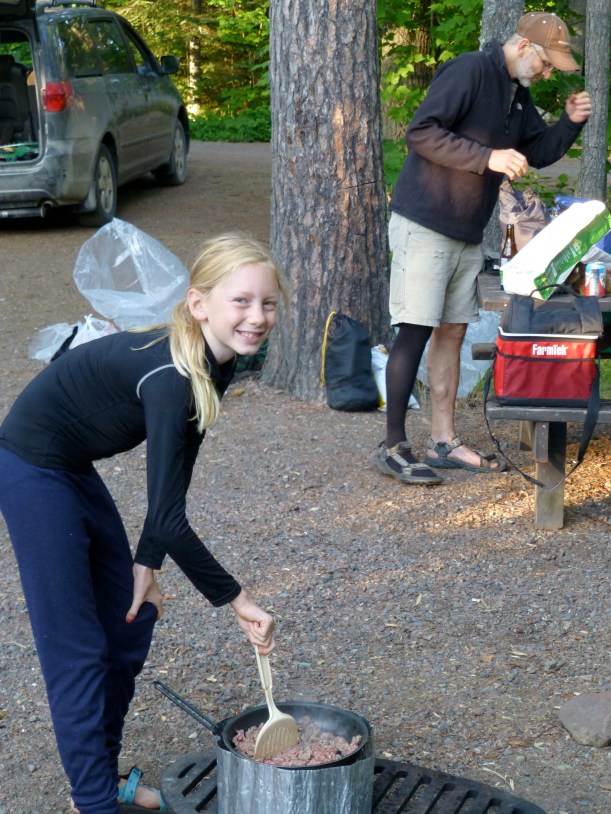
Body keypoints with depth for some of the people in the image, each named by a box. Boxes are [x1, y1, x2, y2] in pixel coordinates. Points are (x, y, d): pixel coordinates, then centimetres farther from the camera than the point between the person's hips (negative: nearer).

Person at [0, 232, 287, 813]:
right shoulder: (167, 375, -32)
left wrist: (145, 563, 0)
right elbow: (167, 519, -33)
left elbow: (172, 479, 5)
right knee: (76, 648, -3)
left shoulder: (216, 364, -5)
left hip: (74, 470, 9)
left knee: (131, 626, 14)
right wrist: (235, 601, -26)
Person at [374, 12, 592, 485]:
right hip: (425, 226, -9)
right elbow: (421, 132, -22)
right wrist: (487, 157, -26)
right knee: (415, 332, -8)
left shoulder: (518, 94, 14)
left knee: (452, 332, 9)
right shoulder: (469, 71, -14)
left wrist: (571, 122, 3)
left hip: (467, 234, 9)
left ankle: (444, 443, 16)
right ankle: (394, 446, -1)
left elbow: (538, 152, 21)